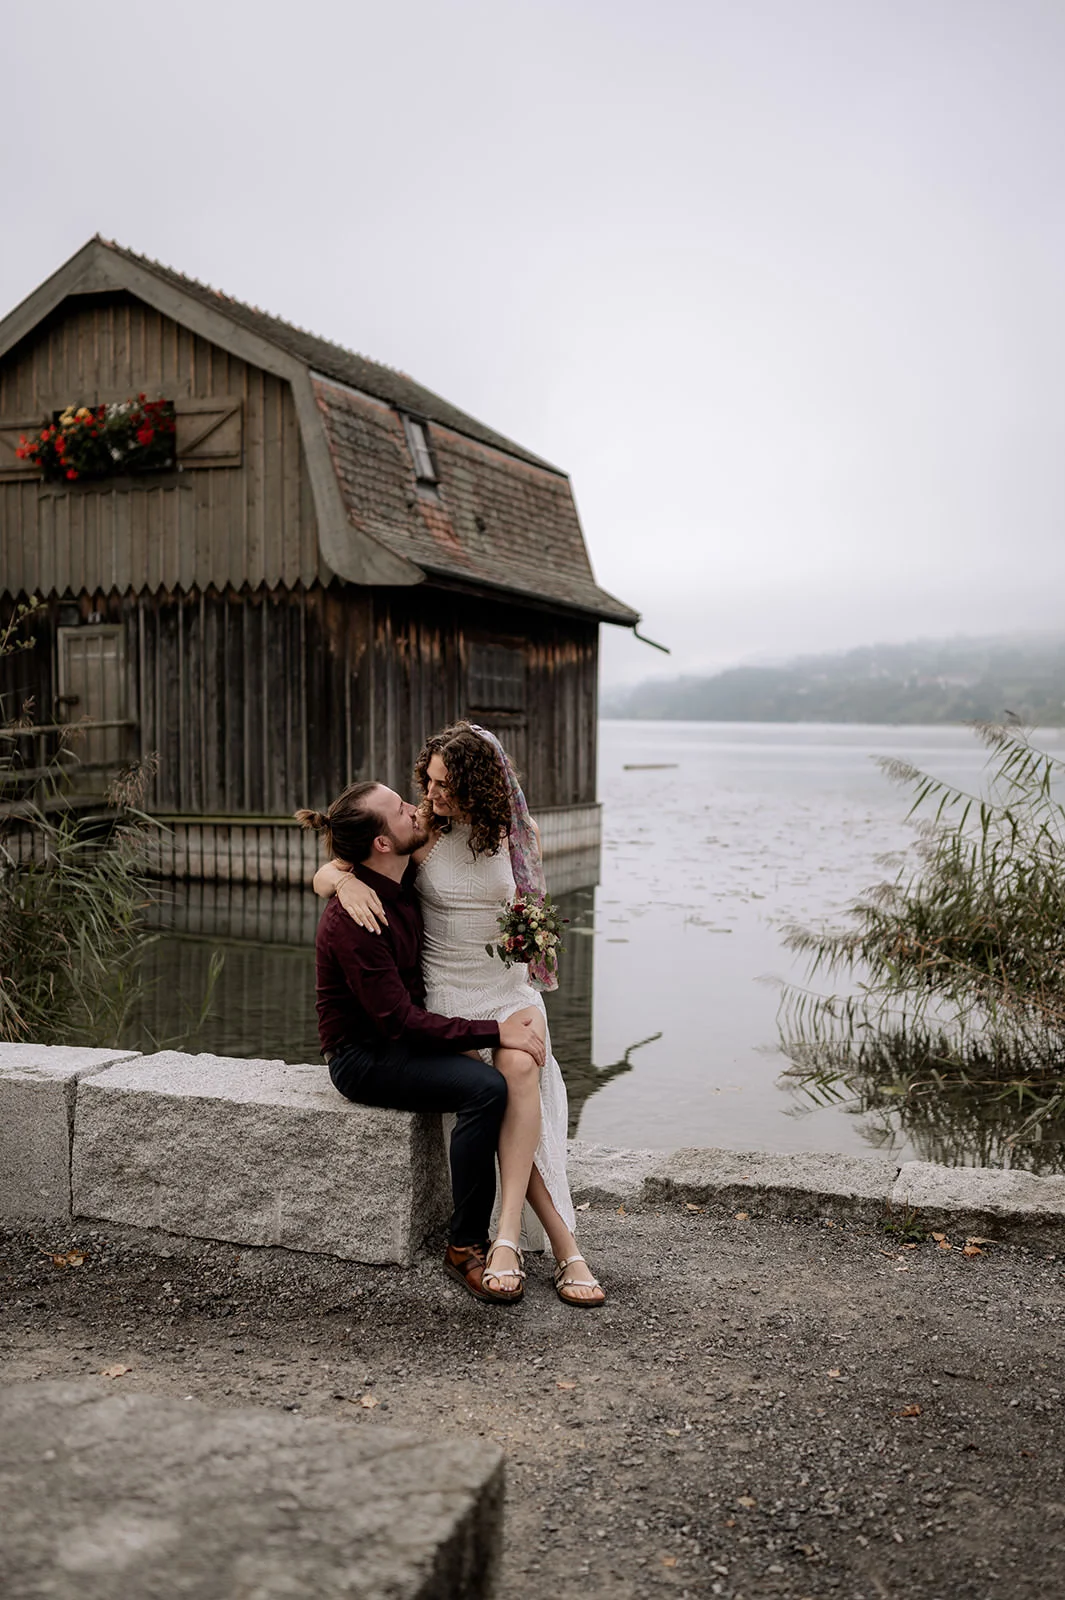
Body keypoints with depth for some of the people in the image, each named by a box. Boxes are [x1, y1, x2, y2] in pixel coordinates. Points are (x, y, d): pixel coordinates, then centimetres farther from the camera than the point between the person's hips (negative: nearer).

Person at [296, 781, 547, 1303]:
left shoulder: (406, 881, 2)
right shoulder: (353, 917, -24)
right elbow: (400, 1021, -24)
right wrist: (494, 1031, -23)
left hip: (404, 1039, 8)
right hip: (362, 1057, -8)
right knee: (485, 1087, -28)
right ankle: (465, 1245, -13)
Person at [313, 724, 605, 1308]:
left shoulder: (507, 832, 4)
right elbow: (322, 875, -3)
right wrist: (346, 881, -28)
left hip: (511, 986, 2)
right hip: (448, 992, -2)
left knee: (521, 1069, -31)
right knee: (505, 1099, -25)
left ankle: (507, 1238, -32)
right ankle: (566, 1248, -20)